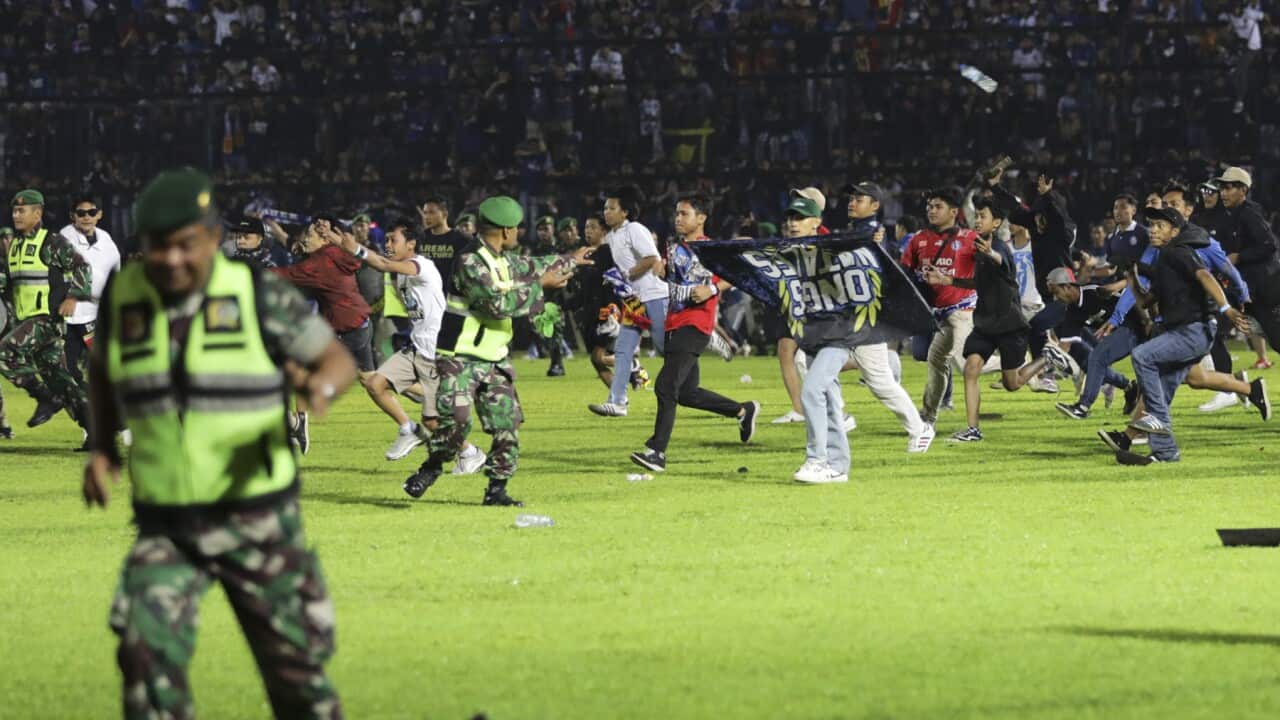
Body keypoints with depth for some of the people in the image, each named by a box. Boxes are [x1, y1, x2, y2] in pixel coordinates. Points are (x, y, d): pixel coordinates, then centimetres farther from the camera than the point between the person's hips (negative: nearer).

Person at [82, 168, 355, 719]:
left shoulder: (257, 295, -10)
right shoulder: (123, 296, -2)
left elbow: (338, 360, -1)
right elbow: (104, 366, 19)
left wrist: (320, 386, -25)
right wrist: (102, 449, 6)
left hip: (258, 522, -1)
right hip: (165, 527, 1)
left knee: (296, 669, 8)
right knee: (148, 653, -20)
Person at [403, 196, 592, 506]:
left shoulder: (505, 260, 12)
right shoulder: (470, 262, -17)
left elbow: (532, 266, 33)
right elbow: (496, 303, -24)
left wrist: (569, 260, 47)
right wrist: (538, 286, -15)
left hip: (495, 361, 8)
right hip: (461, 359, -8)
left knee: (507, 425, 0)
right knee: (456, 419, -21)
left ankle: (497, 489, 8)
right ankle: (430, 468, 2)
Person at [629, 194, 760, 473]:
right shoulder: (674, 248, 15)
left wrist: (713, 289, -20)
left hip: (695, 326, -8)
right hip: (674, 322, 8)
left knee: (666, 386, -17)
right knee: (687, 392, 12)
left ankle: (657, 451, -17)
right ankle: (743, 411, 32)